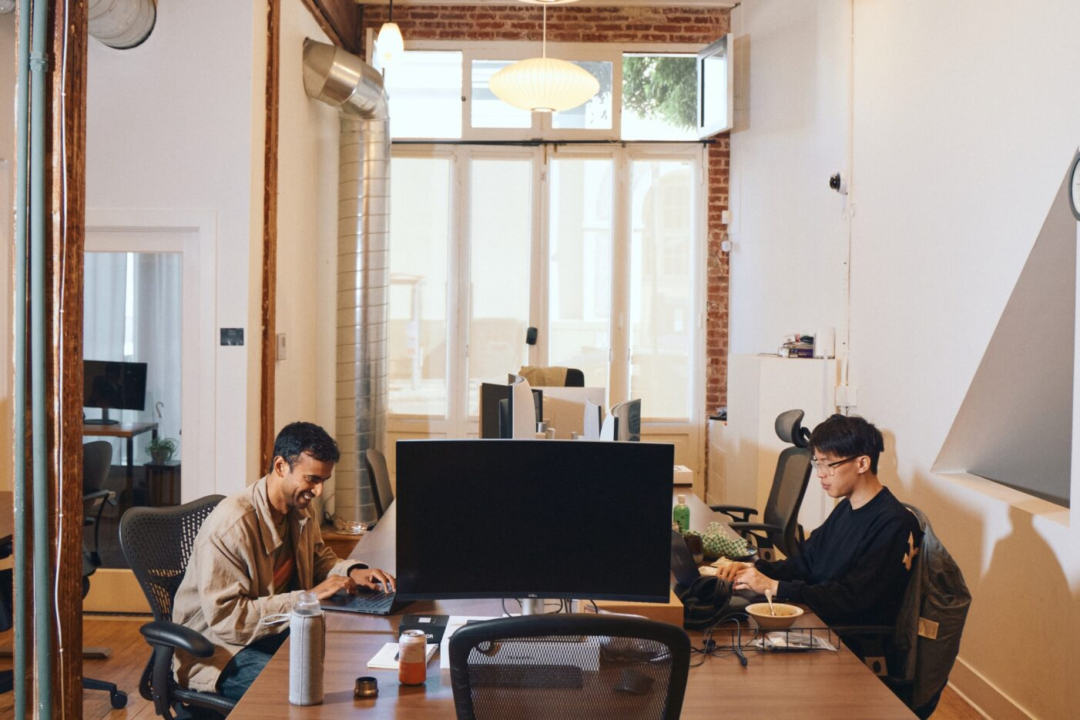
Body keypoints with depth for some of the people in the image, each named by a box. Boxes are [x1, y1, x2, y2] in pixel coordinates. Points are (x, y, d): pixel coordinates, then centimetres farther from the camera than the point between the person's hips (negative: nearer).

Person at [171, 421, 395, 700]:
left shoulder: (300, 509, 3)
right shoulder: (230, 525, -24)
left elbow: (318, 557, 22)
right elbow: (226, 619, -28)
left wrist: (352, 571, 0)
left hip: (277, 631, 8)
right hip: (219, 649, -8)